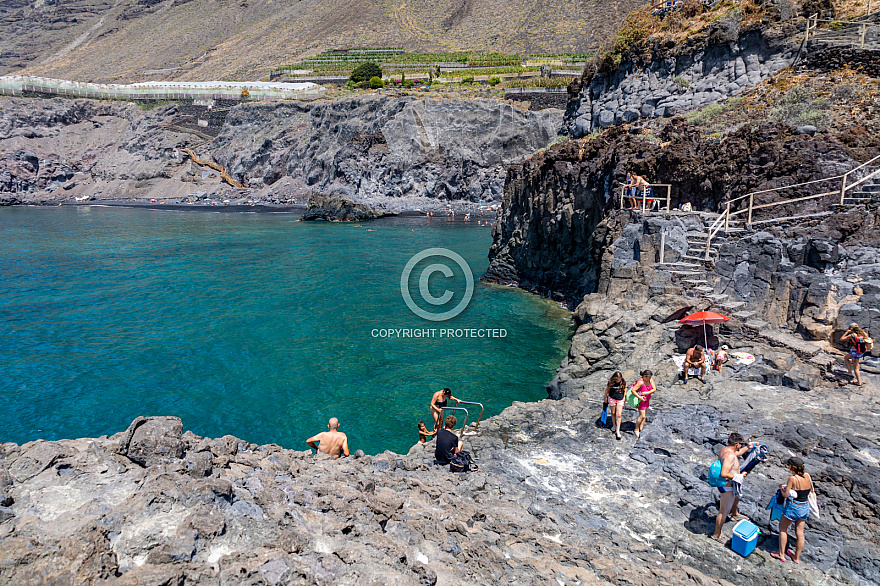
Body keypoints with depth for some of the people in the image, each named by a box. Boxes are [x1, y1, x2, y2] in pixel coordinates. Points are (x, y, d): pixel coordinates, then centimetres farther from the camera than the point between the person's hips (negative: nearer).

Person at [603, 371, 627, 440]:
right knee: (613, 413, 15)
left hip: (620, 400, 0)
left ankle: (618, 430, 3)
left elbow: (625, 389, 6)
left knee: (619, 415, -3)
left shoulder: (623, 382, -13)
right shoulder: (611, 382, -17)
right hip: (612, 399, 0)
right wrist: (605, 398, 7)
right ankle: (614, 425, 38)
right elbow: (607, 390, -3)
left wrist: (624, 397, 10)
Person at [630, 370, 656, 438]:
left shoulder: (650, 380, -10)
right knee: (642, 416, -7)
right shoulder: (640, 382, -29)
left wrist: (646, 393, -24)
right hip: (641, 401, -7)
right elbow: (633, 390, -30)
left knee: (644, 415, 13)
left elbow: (654, 389, -11)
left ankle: (640, 429, 25)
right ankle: (636, 430, 9)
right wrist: (640, 398, -30)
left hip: (647, 399, 7)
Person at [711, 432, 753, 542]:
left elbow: (736, 453, 25)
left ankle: (735, 514, 65)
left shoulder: (725, 449, 0)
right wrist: (739, 476, -23)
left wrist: (747, 447, 25)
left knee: (737, 496, 38)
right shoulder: (729, 455, -31)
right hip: (727, 487, -10)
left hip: (730, 484, 11)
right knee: (724, 512, 2)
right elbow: (724, 474, -36)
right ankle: (717, 535, 15)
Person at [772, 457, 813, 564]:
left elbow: (786, 495, -17)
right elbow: (810, 490, 12)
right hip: (805, 506, 6)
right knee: (800, 533, 15)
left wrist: (781, 487, 2)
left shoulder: (792, 478, -22)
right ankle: (797, 557, 28)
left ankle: (781, 554, 21)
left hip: (793, 507, -6)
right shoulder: (807, 476, -4)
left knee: (783, 528, 13)